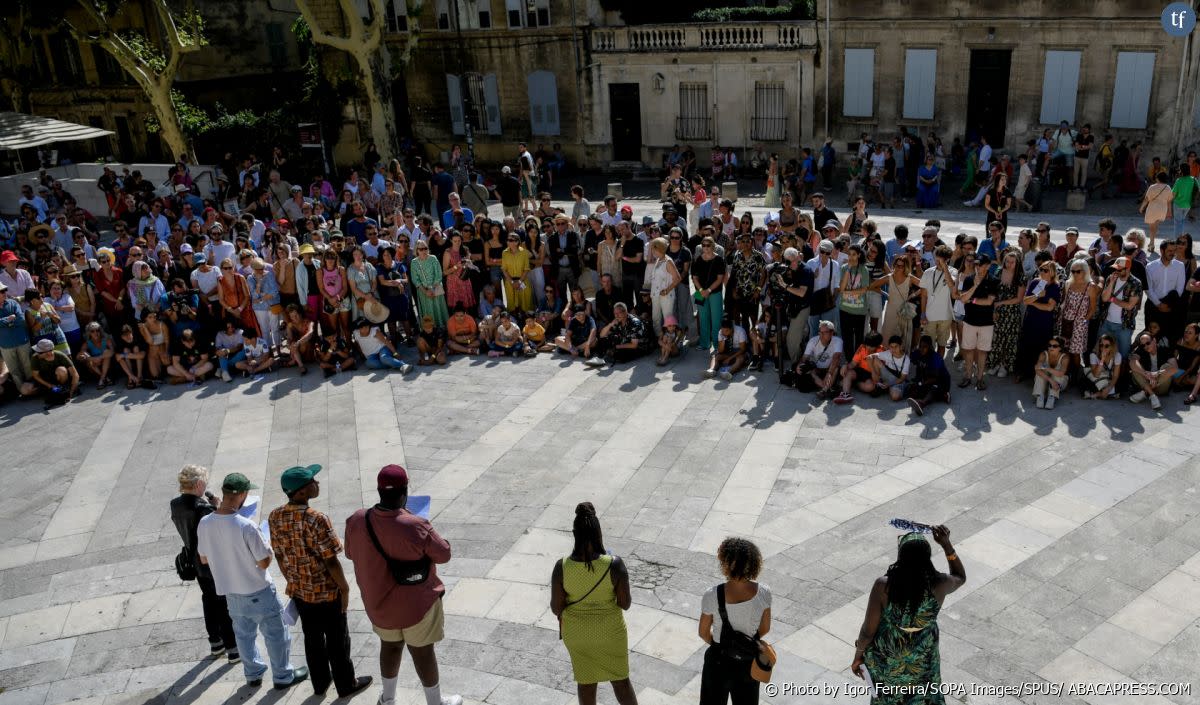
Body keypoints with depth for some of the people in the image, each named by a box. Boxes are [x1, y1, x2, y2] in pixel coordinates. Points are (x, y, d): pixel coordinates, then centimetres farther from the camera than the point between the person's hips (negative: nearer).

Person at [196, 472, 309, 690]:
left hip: (231, 591, 6)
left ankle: (253, 674, 39)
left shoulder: (204, 524, -12)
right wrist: (267, 547, -3)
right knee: (275, 633, 13)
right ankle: (283, 676, 26)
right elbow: (264, 562, -22)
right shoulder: (246, 526, -30)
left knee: (243, 633, 24)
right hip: (258, 591, -5)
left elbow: (203, 559, 3)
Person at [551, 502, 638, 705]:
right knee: (620, 678, 23)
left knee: (586, 680, 23)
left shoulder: (562, 567, -23)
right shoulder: (614, 564, -27)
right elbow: (625, 603, -16)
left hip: (576, 631, 1)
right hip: (609, 630, -1)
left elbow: (556, 607, -13)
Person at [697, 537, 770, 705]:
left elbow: (703, 633, -12)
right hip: (749, 660, 2)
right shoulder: (763, 593, -22)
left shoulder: (712, 596, -29)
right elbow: (765, 629, -5)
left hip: (719, 660, -2)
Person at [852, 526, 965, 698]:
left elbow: (868, 631, -19)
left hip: (886, 657, -1)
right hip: (921, 663, 1)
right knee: (921, 698, 29)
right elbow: (960, 577, 1)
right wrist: (946, 544, -8)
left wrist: (858, 655, -1)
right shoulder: (939, 585, -26)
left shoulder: (883, 586, -32)